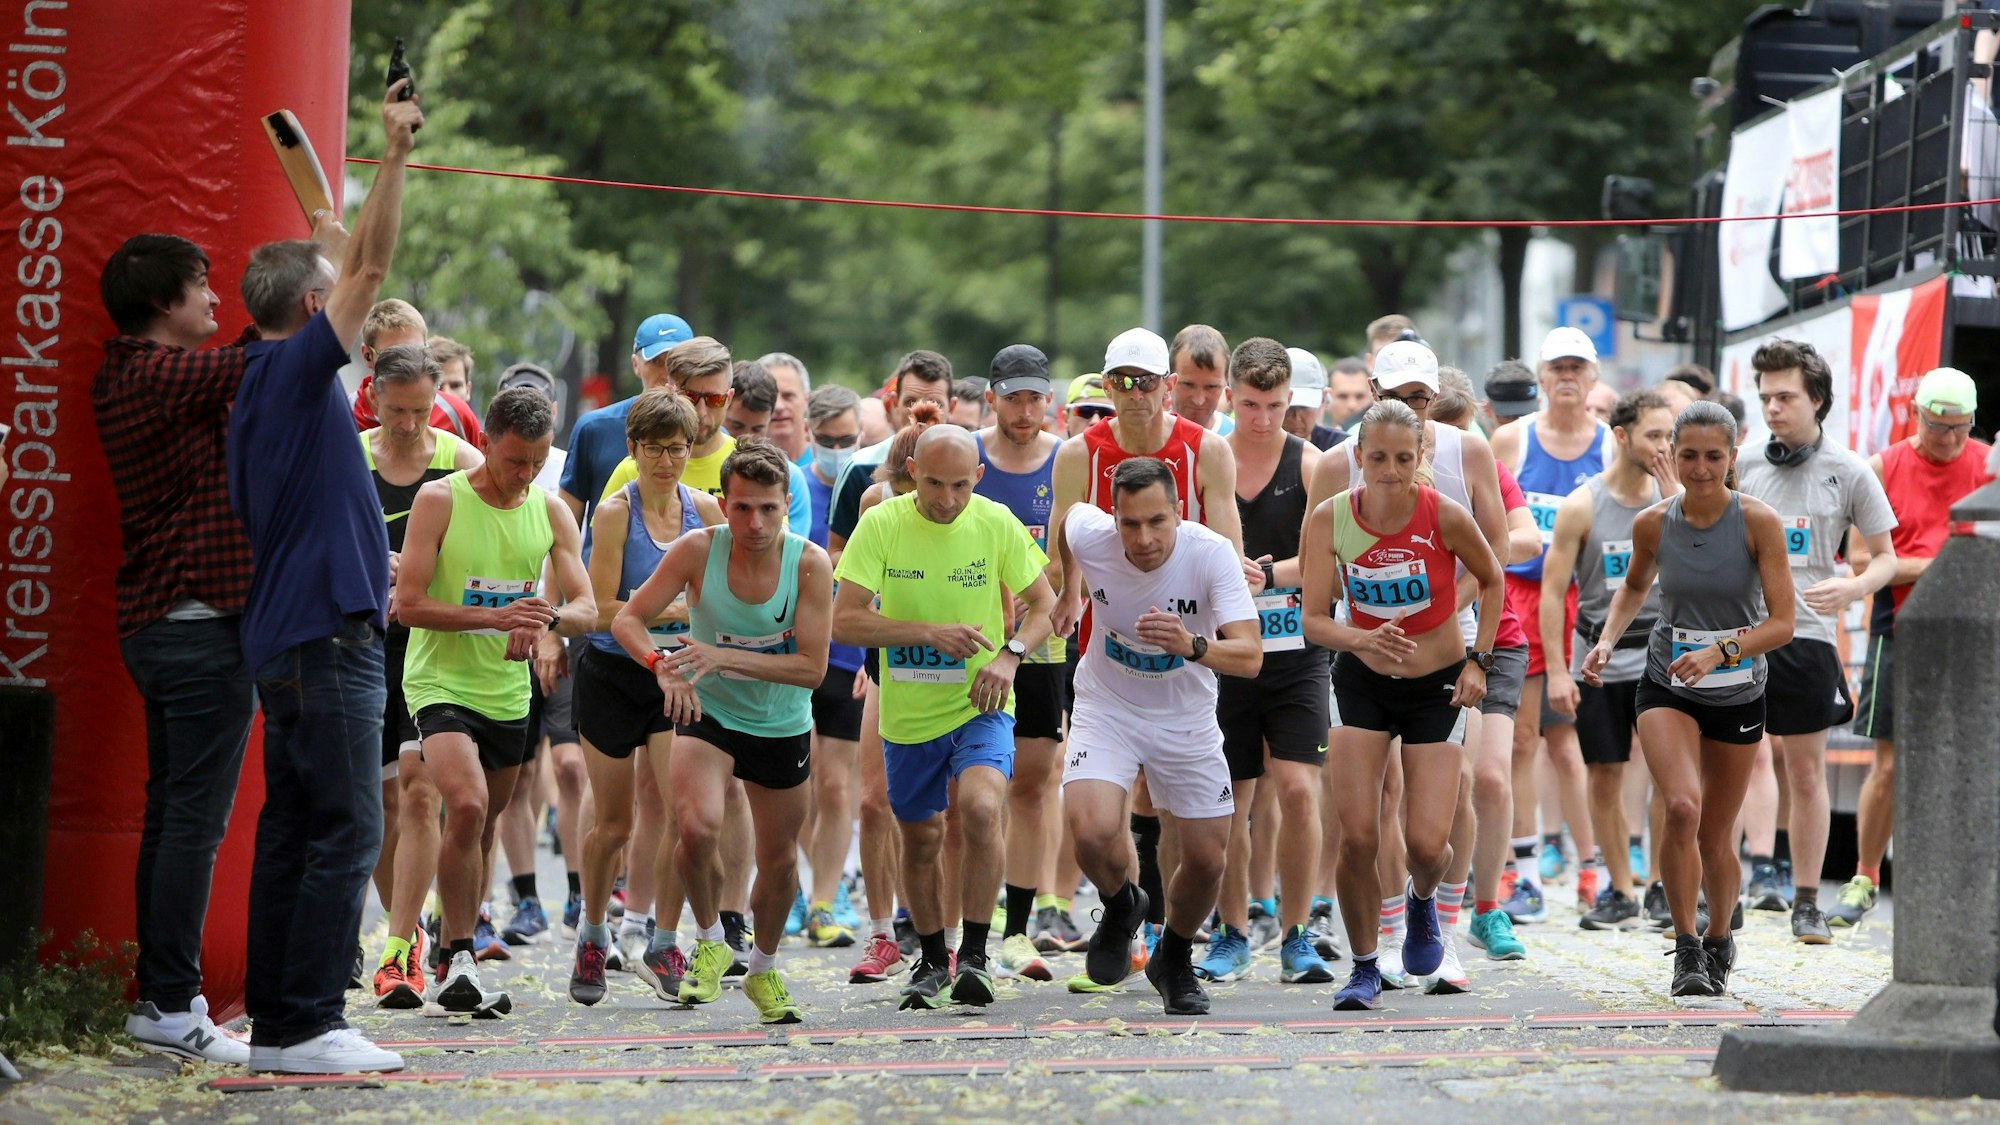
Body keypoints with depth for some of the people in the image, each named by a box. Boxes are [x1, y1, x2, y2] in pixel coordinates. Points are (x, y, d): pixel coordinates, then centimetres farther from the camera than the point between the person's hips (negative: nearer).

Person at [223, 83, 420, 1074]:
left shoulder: (259, 389, 18)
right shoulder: (295, 371, -9)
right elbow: (370, 267, -15)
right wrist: (394, 155, -14)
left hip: (283, 638, 10)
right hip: (327, 633, -10)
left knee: (294, 828, 10)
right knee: (346, 831, -8)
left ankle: (274, 1021, 11)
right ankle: (305, 1025, -10)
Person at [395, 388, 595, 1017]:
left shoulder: (550, 512, 5)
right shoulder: (439, 501, -8)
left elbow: (586, 609, 1)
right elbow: (409, 604, -13)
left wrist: (546, 618, -23)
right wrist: (494, 617, -25)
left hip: (509, 693, 5)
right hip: (440, 683, -5)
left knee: (483, 828, 13)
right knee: (467, 806, -25)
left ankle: (449, 973, 27)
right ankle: (458, 957, -15)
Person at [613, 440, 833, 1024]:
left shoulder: (810, 564, -19)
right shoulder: (698, 550, -18)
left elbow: (812, 668, -22)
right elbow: (628, 619, -13)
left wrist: (725, 657, -33)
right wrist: (662, 664, -34)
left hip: (783, 728, 1)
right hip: (708, 713, -1)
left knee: (779, 861, 12)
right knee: (698, 825, -28)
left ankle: (764, 970, 40)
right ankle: (710, 942, 0)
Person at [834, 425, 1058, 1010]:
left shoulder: (997, 524, -8)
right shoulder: (881, 524, -10)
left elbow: (1045, 603, 2)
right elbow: (845, 620, -14)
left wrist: (1009, 655, -17)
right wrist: (930, 633, -25)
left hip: (980, 706, -1)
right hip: (908, 714, 1)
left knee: (980, 809, -26)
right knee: (920, 838, 13)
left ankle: (975, 953, -13)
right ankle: (932, 959, 36)